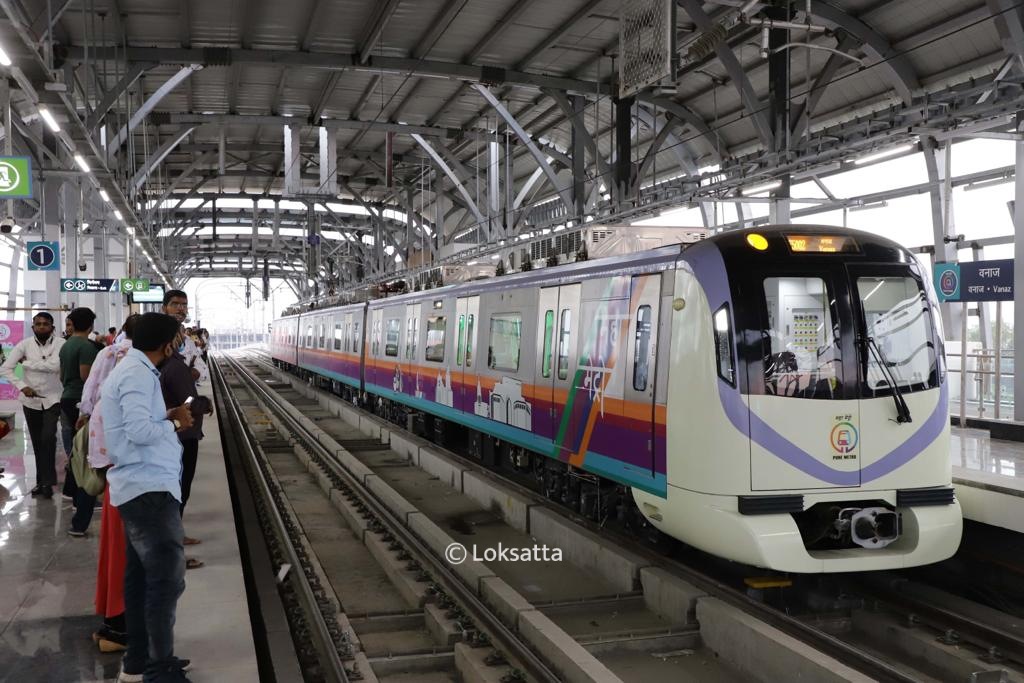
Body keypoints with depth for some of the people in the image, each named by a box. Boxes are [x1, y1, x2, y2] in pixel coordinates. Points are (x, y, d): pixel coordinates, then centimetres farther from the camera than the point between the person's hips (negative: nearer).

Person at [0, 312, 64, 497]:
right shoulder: (24, 344, -4)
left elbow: (54, 366, -26)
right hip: (31, 400, 3)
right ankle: (42, 481, 22)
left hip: (53, 398, -3)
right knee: (37, 442, 10)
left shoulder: (60, 344, -11)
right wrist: (22, 386, -17)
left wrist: (26, 363, -15)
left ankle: (47, 480, -6)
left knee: (48, 438, -16)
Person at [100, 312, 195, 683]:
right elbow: (139, 431, -26)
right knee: (167, 577, -8)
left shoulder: (130, 369, 17)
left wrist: (166, 418, 9)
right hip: (149, 488, -11)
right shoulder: (138, 373, -17)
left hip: (140, 486, 11)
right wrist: (174, 422, -11)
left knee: (142, 575, 15)